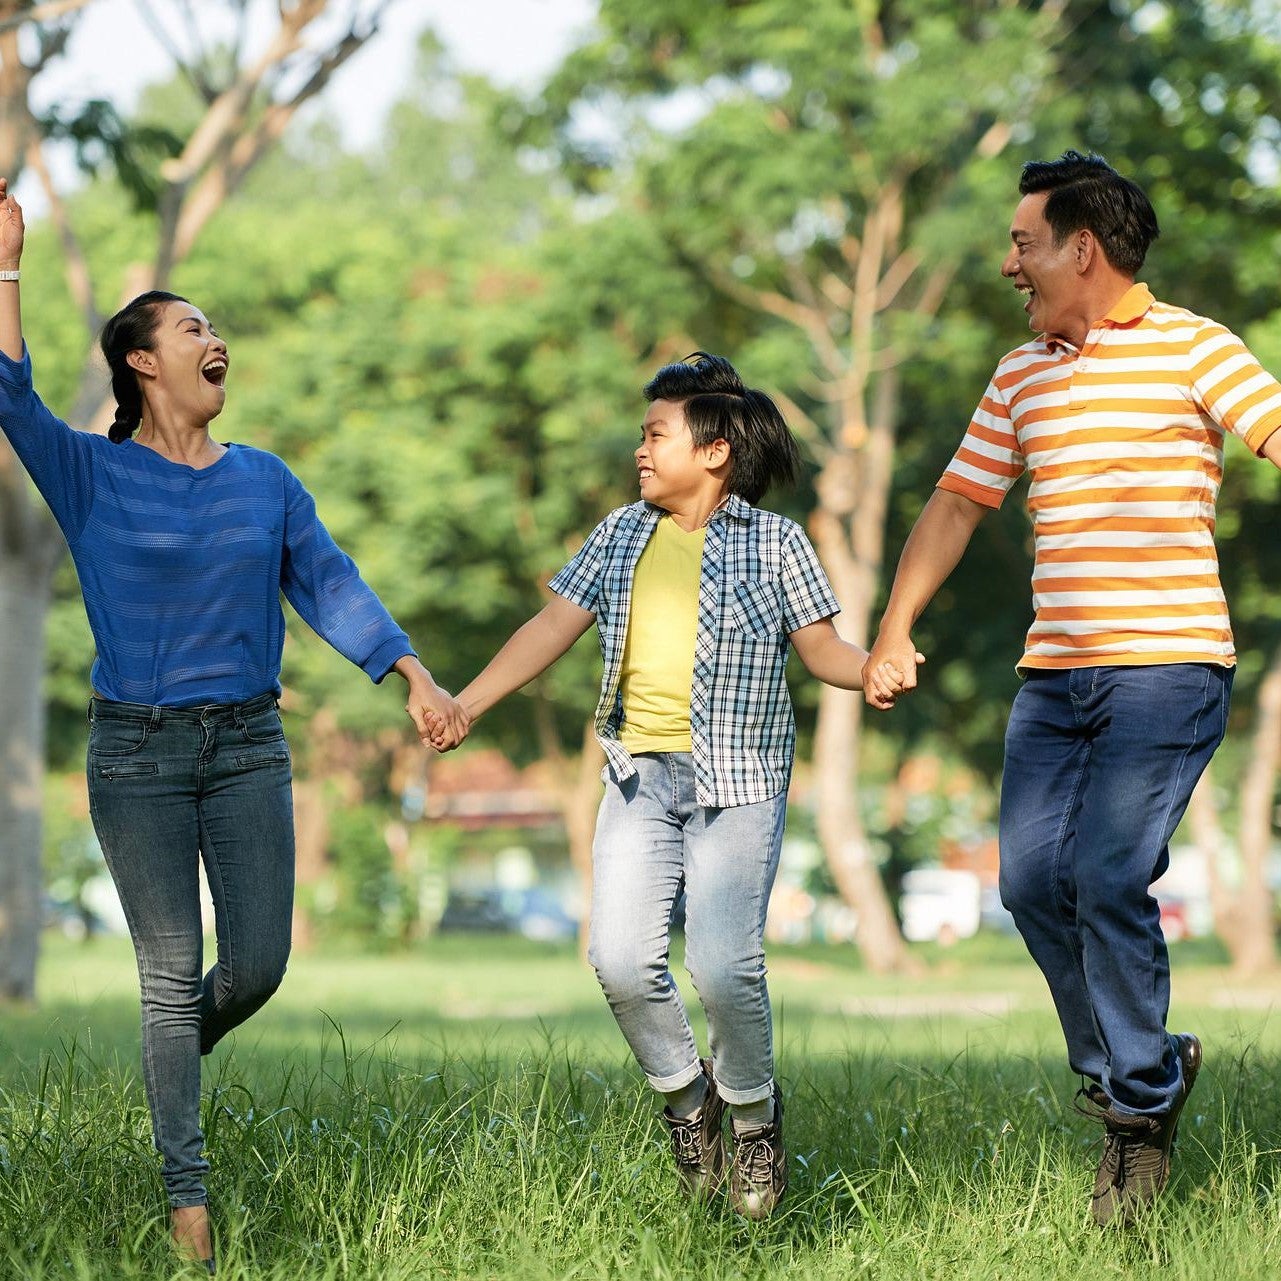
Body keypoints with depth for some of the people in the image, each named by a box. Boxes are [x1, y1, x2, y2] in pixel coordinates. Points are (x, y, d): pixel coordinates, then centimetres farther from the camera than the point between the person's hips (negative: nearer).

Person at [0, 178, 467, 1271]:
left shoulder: (264, 480, 9)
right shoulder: (93, 476, -2)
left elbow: (330, 585, 6)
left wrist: (416, 677, -4)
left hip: (248, 747, 3)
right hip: (137, 751, -3)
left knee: (259, 965, 2)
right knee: (172, 973, -1)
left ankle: (176, 1052, 37)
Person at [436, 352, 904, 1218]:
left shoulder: (773, 544, 2)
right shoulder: (622, 536, 13)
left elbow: (821, 645, 1)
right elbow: (554, 627, 13)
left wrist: (871, 671, -22)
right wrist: (461, 707, 7)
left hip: (737, 785, -4)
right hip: (640, 774, 4)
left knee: (722, 967, -14)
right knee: (622, 961, -10)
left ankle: (753, 1110, 13)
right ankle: (685, 1095, 16)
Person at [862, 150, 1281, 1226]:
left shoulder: (1191, 349, -2)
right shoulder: (1022, 375, 16)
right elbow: (959, 501, 21)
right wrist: (894, 632, 16)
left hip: (1167, 665, -6)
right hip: (1053, 673, 6)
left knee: (1108, 878, -13)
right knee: (1032, 876, 1)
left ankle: (1142, 1110, 2)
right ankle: (1135, 1062, 20)